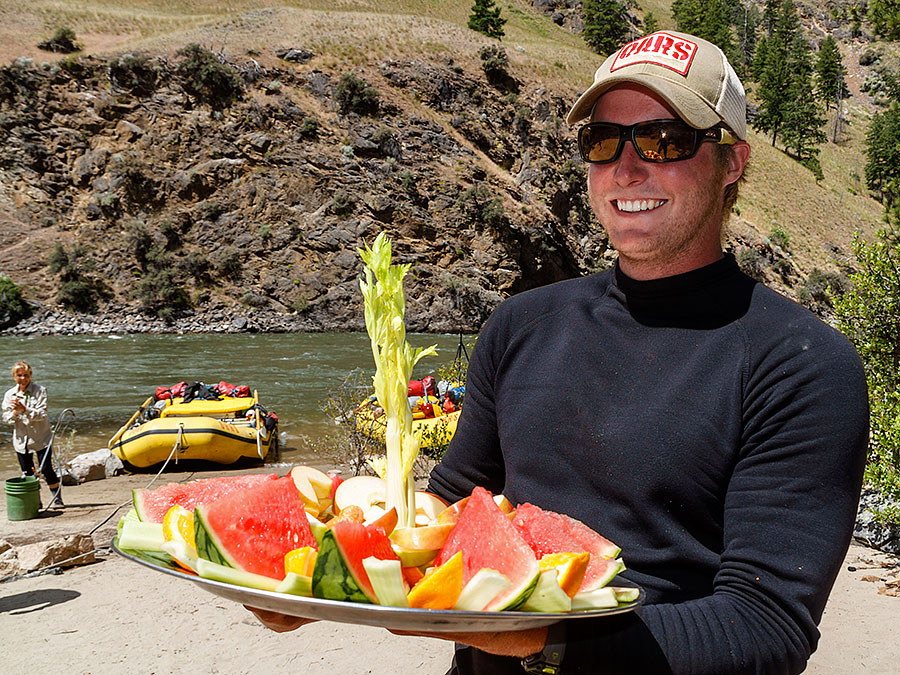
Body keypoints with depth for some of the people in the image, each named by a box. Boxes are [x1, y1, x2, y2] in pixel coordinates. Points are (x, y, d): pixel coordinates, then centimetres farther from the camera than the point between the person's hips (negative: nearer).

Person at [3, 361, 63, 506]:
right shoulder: (9, 395, 5)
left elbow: (42, 414, -14)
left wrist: (24, 409, -28)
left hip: (41, 439, -3)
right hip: (21, 440, 3)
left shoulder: (40, 391, -6)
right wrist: (14, 413, -19)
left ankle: (57, 498, 10)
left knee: (46, 469, -5)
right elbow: (6, 418, 3)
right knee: (27, 473, 8)